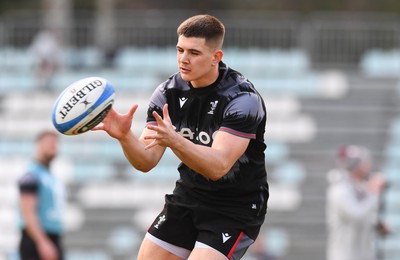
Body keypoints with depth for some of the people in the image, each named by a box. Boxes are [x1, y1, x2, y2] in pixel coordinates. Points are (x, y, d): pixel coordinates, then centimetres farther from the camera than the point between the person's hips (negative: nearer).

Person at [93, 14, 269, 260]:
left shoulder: (243, 99, -23)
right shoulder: (169, 92, -5)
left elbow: (218, 167, -33)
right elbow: (147, 160, -9)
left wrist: (174, 140, -48)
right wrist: (124, 136, -31)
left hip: (236, 209, -6)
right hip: (188, 197, 6)